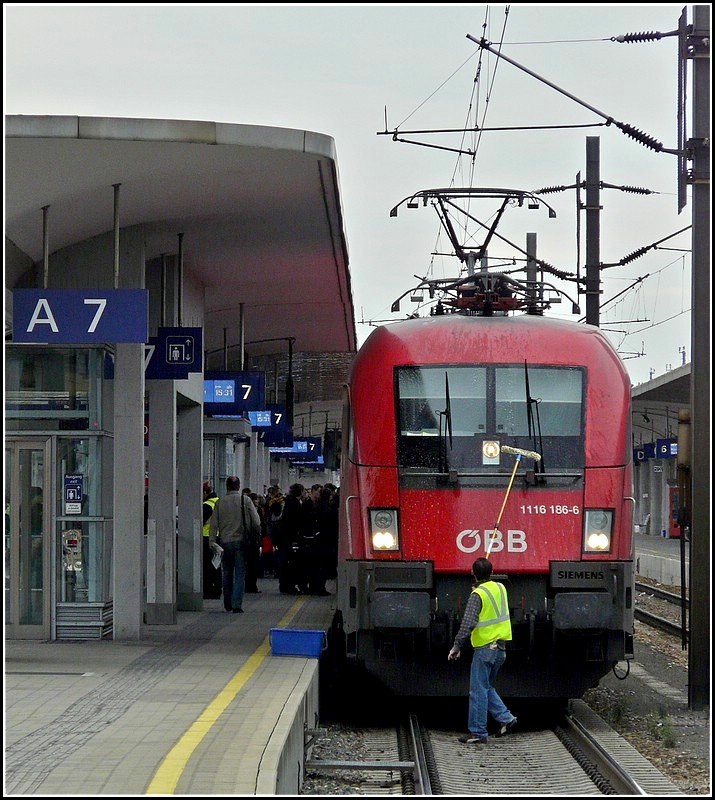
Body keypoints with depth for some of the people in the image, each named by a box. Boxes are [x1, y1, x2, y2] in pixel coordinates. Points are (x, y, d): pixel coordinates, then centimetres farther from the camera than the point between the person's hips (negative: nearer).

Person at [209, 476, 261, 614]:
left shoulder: (220, 502, 2)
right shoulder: (245, 500, -2)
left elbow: (214, 524, 0)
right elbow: (256, 522, -2)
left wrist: (212, 541, 1)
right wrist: (257, 535, 13)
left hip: (225, 542, 2)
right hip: (241, 540, -2)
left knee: (226, 573, 14)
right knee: (240, 574, 0)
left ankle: (228, 604, 20)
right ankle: (236, 604, -10)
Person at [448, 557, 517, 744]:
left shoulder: (478, 595, -14)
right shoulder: (500, 588, 7)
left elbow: (468, 623, -22)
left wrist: (456, 646, -18)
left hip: (485, 648, -8)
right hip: (501, 648, 8)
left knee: (478, 691, -2)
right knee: (487, 687, 21)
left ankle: (478, 733, 0)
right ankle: (505, 718, 10)